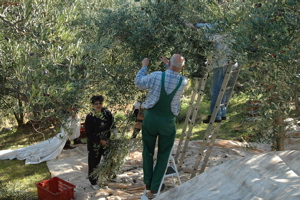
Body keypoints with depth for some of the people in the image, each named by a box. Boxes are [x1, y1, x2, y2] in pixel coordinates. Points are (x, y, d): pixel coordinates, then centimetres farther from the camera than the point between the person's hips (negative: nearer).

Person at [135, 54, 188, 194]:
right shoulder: (183, 82, -11)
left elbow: (138, 82, 2)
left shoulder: (156, 76, -16)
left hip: (151, 118, 0)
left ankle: (148, 182, 31)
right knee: (163, 154, 14)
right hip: (168, 121, 0)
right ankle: (155, 186, 22)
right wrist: (167, 64, 22)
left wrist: (144, 66, 16)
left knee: (148, 151, 18)